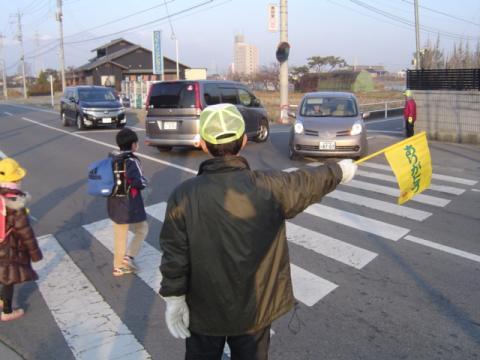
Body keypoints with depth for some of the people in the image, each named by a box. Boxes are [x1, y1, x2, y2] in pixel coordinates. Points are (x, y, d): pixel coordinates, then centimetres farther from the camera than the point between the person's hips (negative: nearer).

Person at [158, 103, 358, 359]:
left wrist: (174, 299, -5)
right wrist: (340, 170, 21)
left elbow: (174, 256, -16)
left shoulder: (183, 196, -19)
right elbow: (310, 182, 3)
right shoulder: (270, 187, -15)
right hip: (255, 309, 1)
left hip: (204, 310, 0)